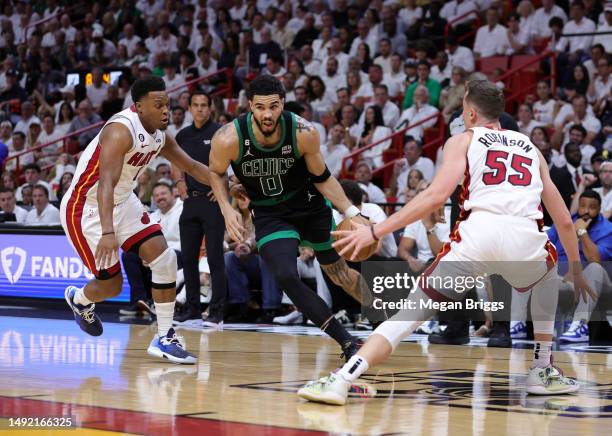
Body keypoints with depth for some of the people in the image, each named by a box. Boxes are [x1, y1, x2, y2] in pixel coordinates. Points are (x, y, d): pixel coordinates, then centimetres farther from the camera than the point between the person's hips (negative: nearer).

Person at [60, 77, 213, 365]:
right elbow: (106, 183, -40)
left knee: (165, 259, -9)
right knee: (111, 284, -2)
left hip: (123, 203, 8)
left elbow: (192, 167, 13)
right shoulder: (121, 130, -29)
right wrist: (108, 233, -51)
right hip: (86, 208, -8)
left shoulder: (159, 135, -2)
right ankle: (78, 299, 35)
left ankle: (165, 337, -2)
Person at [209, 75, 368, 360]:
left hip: (309, 204, 1)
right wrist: (226, 209, -17)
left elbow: (322, 178, -7)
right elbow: (216, 173, -3)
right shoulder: (229, 139, -26)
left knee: (337, 270, 15)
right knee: (286, 277, -22)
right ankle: (349, 344, -13)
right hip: (269, 214, -1)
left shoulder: (304, 133, -24)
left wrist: (352, 213, -15)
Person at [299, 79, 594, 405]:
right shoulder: (530, 148, 31)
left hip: (479, 232, -2)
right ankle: (543, 372, 31)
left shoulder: (463, 141, 20)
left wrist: (375, 231, 2)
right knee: (549, 268, 38)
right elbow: (564, 221, 31)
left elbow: (437, 194, 2)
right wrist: (576, 272, 45)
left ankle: (342, 381, -12)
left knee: (412, 311, 5)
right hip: (526, 238, 3)